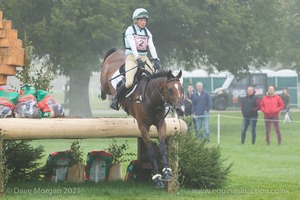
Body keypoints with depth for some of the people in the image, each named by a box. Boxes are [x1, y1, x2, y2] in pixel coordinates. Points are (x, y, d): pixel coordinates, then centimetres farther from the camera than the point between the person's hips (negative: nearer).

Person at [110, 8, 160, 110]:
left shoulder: (147, 32, 13)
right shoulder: (130, 30, -3)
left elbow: (151, 46, 1)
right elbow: (132, 46, -17)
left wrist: (156, 59, -16)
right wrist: (138, 59, -31)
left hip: (144, 58, 5)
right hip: (132, 57, -5)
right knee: (129, 82, -23)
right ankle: (116, 98, 1)